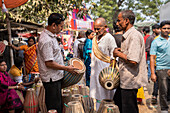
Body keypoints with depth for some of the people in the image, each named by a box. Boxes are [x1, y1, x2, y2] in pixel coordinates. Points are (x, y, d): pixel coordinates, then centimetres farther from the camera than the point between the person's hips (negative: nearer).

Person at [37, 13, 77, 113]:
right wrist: (67, 68, -16)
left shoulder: (51, 35, 10)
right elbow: (49, 63, -24)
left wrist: (63, 63, 18)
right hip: (52, 78, -10)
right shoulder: (46, 40, -23)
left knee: (57, 104, 21)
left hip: (56, 76, 10)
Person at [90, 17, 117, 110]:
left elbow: (114, 57, -11)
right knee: (97, 96, 15)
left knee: (105, 97, 0)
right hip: (95, 71, 7)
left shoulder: (109, 38, -11)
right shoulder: (95, 38, 13)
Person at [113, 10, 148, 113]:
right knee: (117, 102, 21)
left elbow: (133, 61, -28)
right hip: (125, 80, 10)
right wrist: (121, 51, 9)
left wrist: (118, 54, -14)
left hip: (130, 81, -10)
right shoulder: (128, 35, 13)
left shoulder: (134, 36, -20)